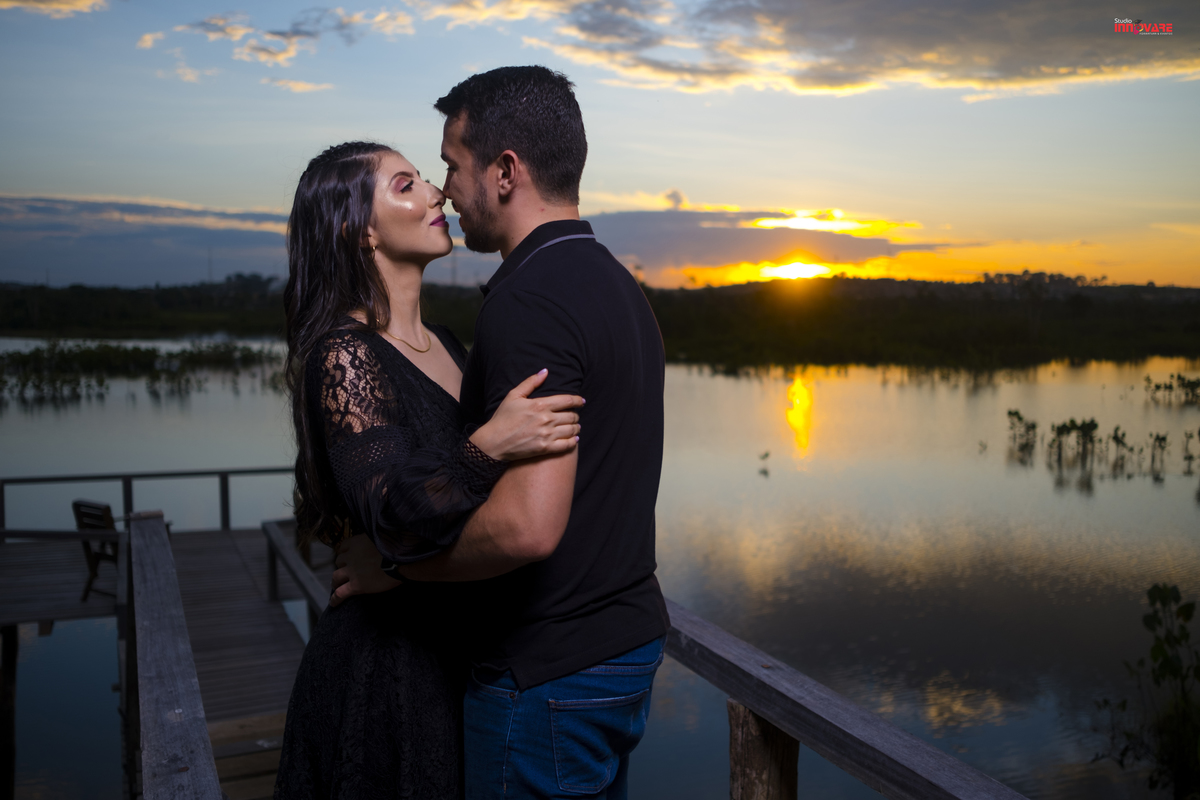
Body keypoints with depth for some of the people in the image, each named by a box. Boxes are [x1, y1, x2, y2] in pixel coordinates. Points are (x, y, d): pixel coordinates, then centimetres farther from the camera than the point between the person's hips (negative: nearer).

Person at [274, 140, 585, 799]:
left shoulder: (445, 345, 9)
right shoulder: (342, 354, -16)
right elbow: (395, 518, -28)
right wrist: (488, 447, -40)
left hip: (459, 646, 8)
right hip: (387, 665, -8)